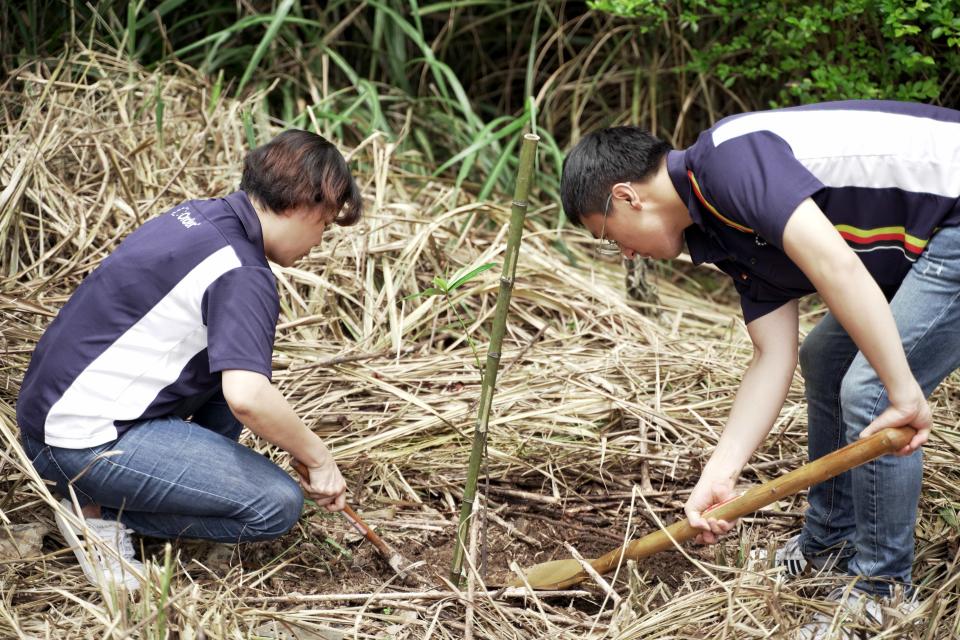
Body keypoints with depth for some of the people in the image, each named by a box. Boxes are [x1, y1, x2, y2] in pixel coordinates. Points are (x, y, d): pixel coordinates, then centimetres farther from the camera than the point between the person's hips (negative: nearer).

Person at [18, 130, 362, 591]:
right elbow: (247, 397, -32)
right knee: (278, 504, -13)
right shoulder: (242, 274, -19)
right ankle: (103, 512, -4)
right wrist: (318, 458, -16)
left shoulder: (199, 213, 9)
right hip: (83, 441, -10)